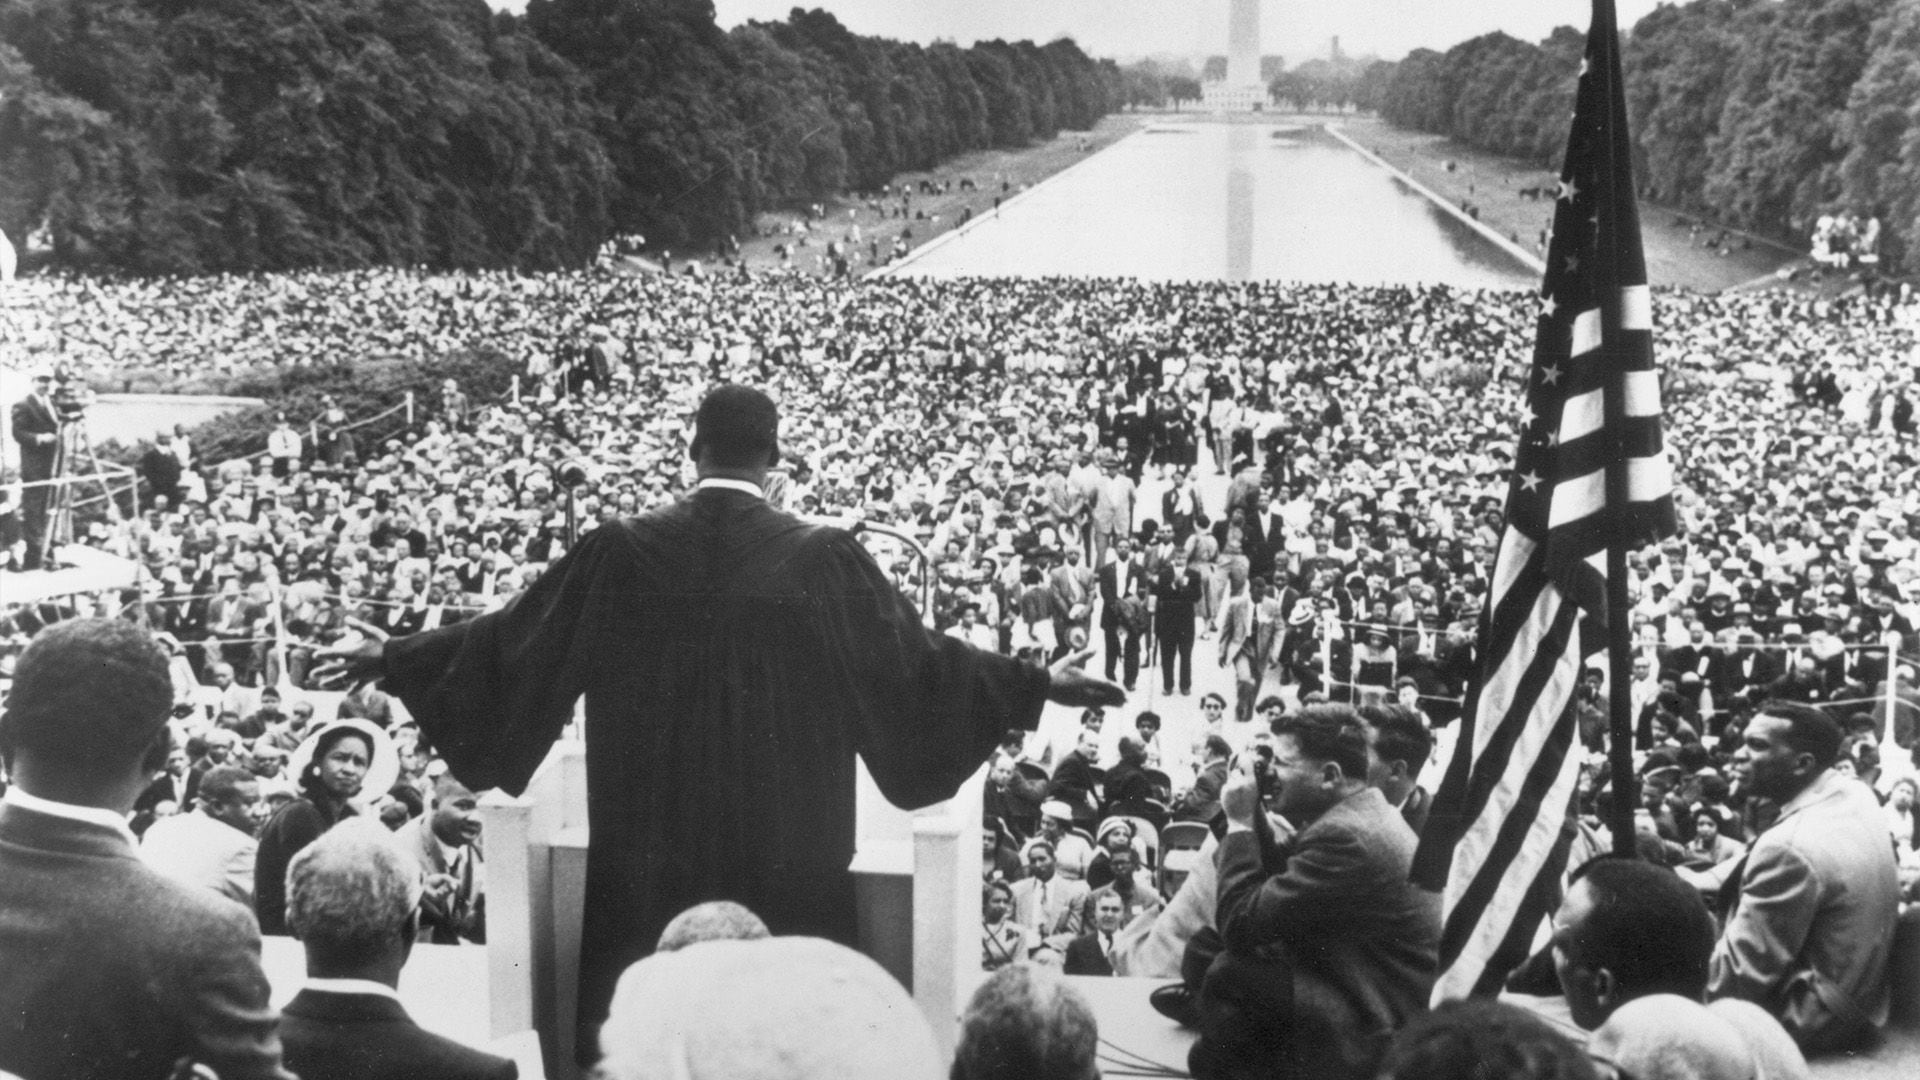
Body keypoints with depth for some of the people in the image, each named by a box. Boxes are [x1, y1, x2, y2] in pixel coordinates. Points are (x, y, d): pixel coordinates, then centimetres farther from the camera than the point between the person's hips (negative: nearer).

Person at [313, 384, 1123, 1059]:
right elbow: (919, 660, -6)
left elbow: (506, 639, 1)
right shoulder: (822, 558, -10)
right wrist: (1040, 683, 5)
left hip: (651, 835, 2)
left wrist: (391, 658, 15)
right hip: (784, 841, -1)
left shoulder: (621, 552, -6)